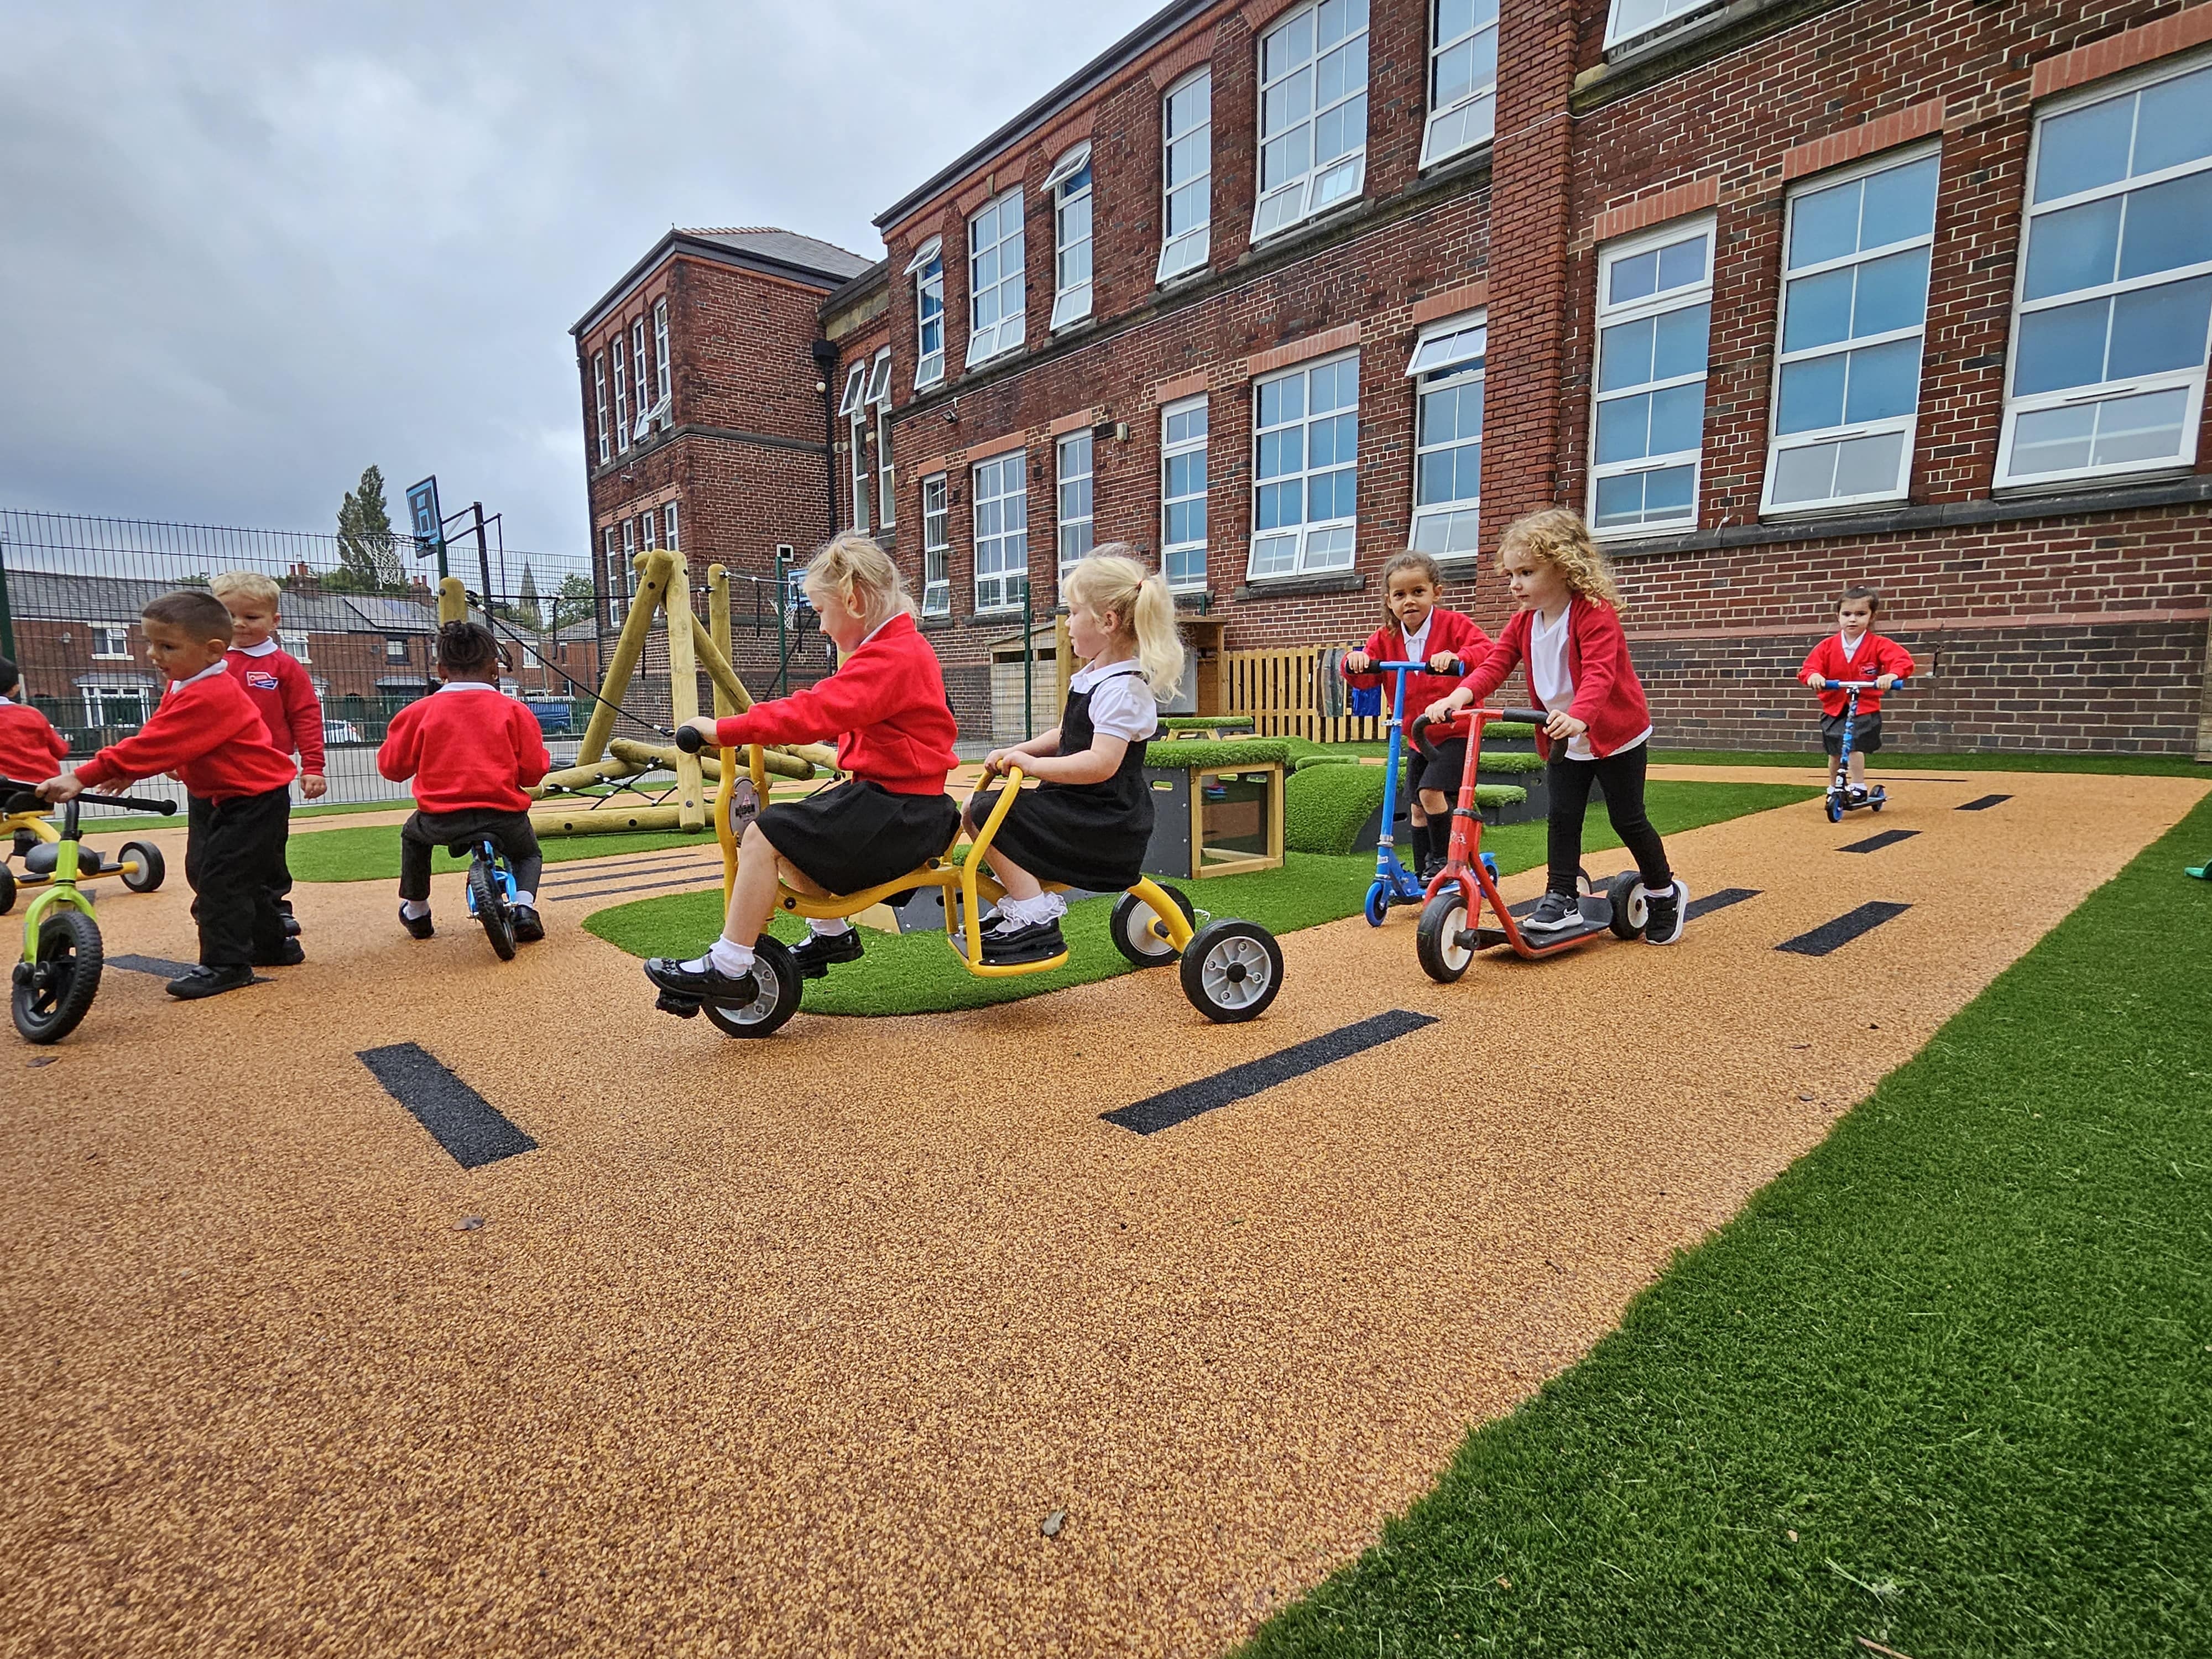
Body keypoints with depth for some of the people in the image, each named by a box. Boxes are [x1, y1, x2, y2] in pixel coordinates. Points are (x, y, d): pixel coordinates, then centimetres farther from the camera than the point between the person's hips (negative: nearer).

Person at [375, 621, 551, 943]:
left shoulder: (420, 711, 3)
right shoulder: (513, 710, 0)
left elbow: (392, 766, 9)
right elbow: (533, 771, -1)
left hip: (442, 818, 1)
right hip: (504, 815, -1)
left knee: (413, 835, 36)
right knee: (529, 854, 30)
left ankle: (416, 911, 42)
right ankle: (524, 907, 2)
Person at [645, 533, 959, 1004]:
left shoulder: (891, 657, -18)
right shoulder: (900, 649, 17)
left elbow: (814, 713, -27)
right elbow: (831, 708, 26)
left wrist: (724, 730, -24)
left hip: (898, 812, -11)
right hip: (893, 797, 11)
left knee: (764, 837, -15)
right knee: (787, 828, 19)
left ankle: (728, 967, -7)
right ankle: (831, 933, 28)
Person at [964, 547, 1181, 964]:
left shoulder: (1122, 689, -19)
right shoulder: (1090, 677, 12)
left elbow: (1101, 763, -30)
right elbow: (1064, 737, 22)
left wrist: (1032, 764, -24)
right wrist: (1016, 751, 8)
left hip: (1106, 827, -10)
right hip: (1084, 810, 10)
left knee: (984, 809, -15)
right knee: (981, 803, 14)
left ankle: (1034, 916, -10)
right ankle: (1031, 892, 15)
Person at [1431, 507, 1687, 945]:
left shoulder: (1594, 613, -22)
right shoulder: (1523, 622, -1)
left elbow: (1599, 673, -34)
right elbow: (1494, 665, -11)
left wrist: (1578, 717, -53)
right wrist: (1460, 696, -30)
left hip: (1616, 734, -6)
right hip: (1562, 741, 6)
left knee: (1627, 819, 4)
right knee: (1562, 817, 2)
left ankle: (1665, 893, 25)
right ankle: (1561, 900, 8)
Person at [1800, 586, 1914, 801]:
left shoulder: (1878, 645, -8)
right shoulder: (1827, 646, -2)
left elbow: (1903, 660, -18)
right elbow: (1811, 665, -7)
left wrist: (1891, 675, -40)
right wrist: (1813, 675, -32)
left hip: (1865, 708, -3)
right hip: (1834, 708, 3)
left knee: (1854, 746, -21)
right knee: (1834, 753, 11)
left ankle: (1859, 789, -9)